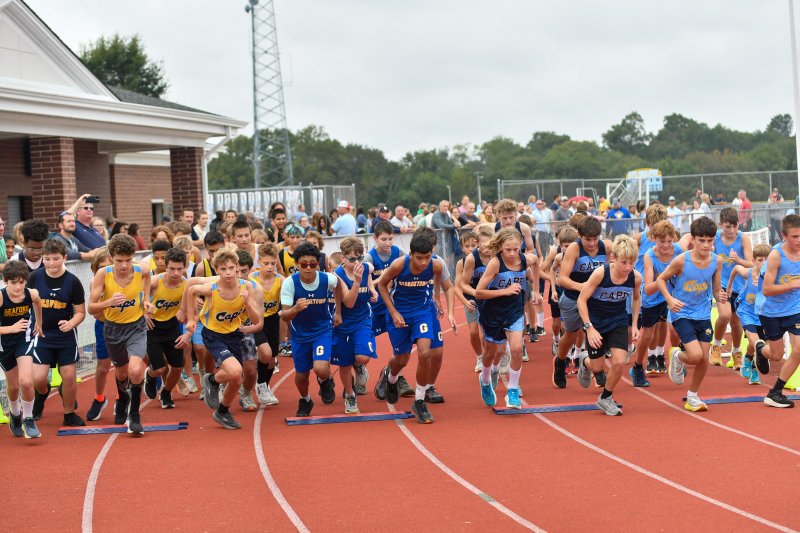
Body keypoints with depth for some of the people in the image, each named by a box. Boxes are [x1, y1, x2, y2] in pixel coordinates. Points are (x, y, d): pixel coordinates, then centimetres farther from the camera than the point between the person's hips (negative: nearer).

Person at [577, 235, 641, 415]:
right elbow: (581, 300, -19)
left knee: (619, 362, -14)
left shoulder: (636, 277, -17)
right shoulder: (600, 273, -28)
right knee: (597, 367, 7)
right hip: (595, 322, -2)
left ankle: (605, 398, 13)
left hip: (618, 321, 2)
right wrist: (589, 328, -24)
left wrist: (634, 325, 3)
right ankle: (585, 361, 47)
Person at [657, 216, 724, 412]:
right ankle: (677, 356, 19)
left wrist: (720, 297, -19)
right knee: (696, 355, -18)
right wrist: (670, 299, -20)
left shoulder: (716, 261, -5)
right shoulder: (681, 260, -18)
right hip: (682, 314, -4)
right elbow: (661, 279, -5)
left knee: (704, 359, 4)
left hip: (703, 315, 4)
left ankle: (692, 397, 27)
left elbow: (716, 290, 4)